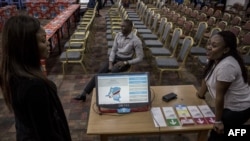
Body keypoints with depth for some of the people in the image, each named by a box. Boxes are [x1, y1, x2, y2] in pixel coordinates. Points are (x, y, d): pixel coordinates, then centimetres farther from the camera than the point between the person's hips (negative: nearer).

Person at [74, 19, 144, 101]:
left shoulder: (136, 40, -16)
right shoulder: (118, 35, 0)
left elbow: (140, 58, -15)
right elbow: (113, 50, 3)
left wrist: (125, 63, -21)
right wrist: (110, 63, -10)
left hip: (125, 61, -5)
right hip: (115, 58, 5)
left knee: (113, 72, -35)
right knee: (100, 72, -12)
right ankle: (84, 93, -9)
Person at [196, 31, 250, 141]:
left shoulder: (226, 66, -34)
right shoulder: (216, 58, -6)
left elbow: (220, 96, -27)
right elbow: (207, 77, 8)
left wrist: (218, 121, -19)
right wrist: (201, 93, 18)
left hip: (239, 109, -8)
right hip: (229, 105, 8)